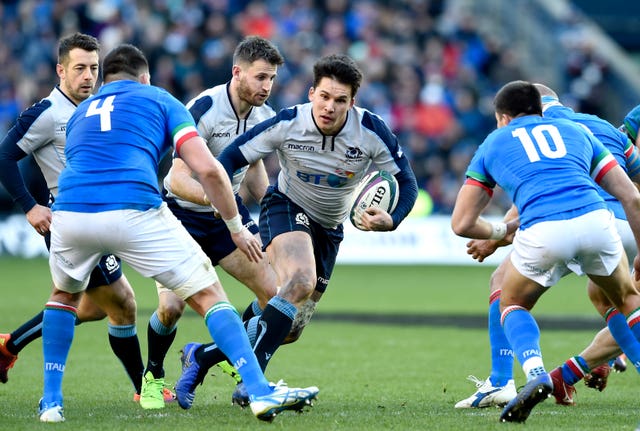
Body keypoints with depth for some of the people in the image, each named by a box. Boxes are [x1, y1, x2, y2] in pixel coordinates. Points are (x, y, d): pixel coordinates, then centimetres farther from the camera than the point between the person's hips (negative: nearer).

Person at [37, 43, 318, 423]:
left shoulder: (80, 112, 33)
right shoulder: (158, 99, 21)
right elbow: (206, 168, 8)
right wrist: (237, 226, 17)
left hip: (70, 213, 4)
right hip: (135, 212, -3)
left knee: (65, 295, 33)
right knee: (209, 295, 9)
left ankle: (51, 401, 27)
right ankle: (260, 392, -2)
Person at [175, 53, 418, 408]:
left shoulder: (372, 131, -20)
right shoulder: (287, 124, -22)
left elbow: (406, 182, -12)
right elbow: (229, 158, -14)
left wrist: (391, 219, -32)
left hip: (329, 229, 4)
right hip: (286, 208, -4)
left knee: (289, 331, 4)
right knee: (300, 281, -36)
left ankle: (201, 357, 23)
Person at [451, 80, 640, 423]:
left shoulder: (494, 143, 27)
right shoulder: (575, 131, 30)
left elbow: (462, 224, 24)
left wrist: (502, 231, 42)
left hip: (542, 232, -2)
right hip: (595, 221, 2)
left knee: (513, 304, 26)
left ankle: (536, 374, -1)